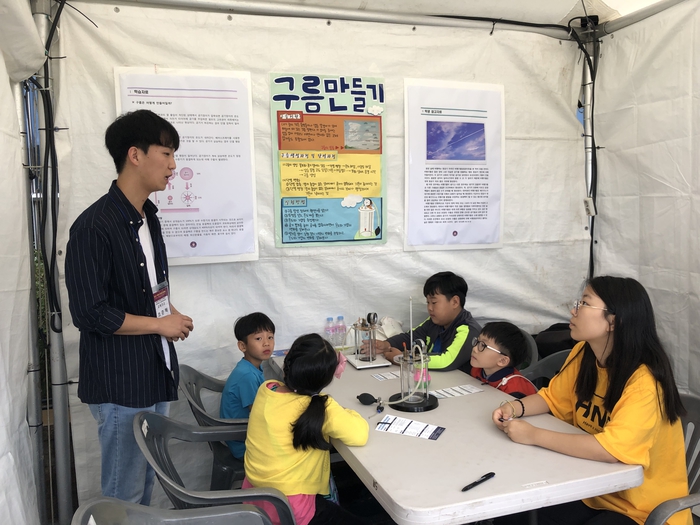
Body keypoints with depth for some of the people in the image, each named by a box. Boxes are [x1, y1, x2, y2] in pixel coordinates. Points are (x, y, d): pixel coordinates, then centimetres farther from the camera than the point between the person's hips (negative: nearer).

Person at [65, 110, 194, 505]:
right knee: (124, 494, 6)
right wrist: (161, 324, -12)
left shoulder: (148, 216, 9)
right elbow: (90, 314, -20)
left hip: (156, 373, 8)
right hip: (121, 383, -8)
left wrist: (170, 312, 1)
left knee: (146, 482, 21)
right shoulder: (94, 227, -18)